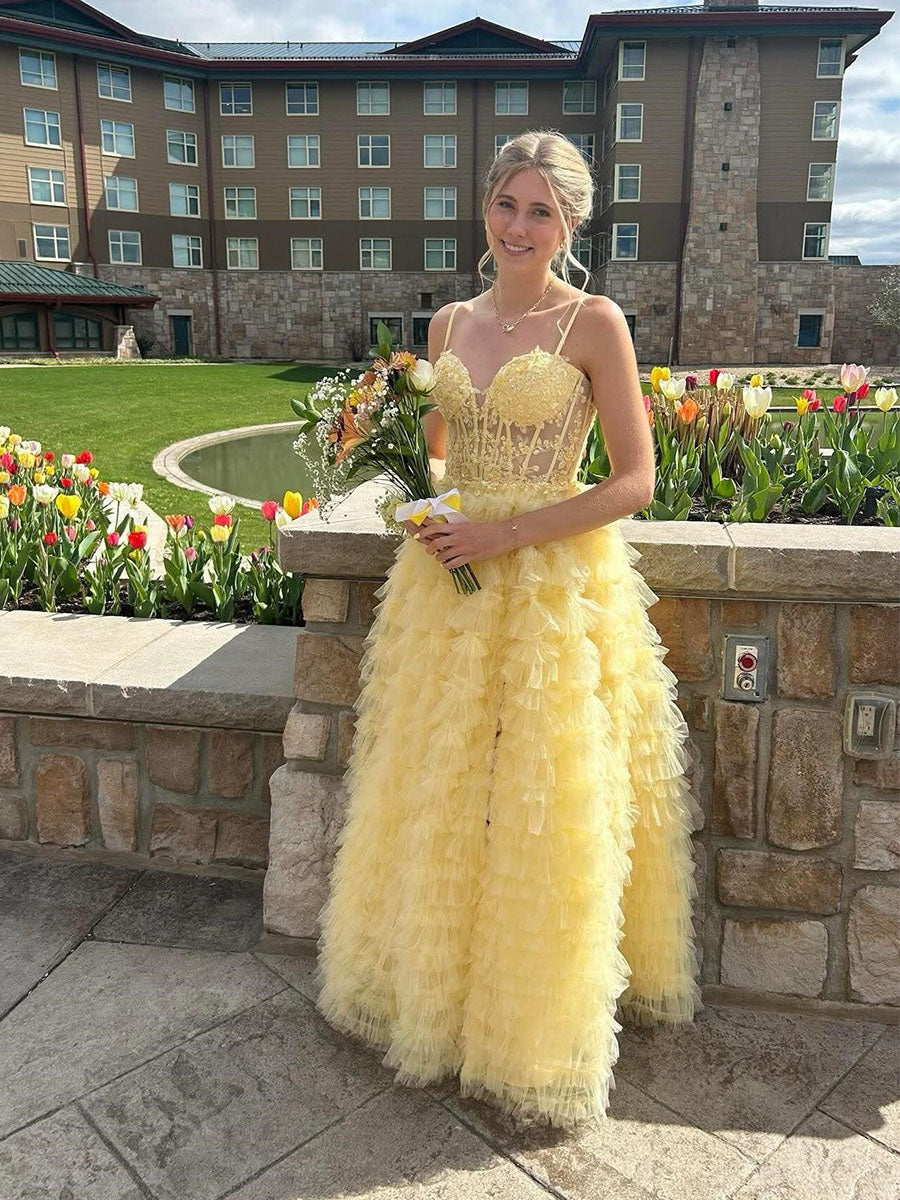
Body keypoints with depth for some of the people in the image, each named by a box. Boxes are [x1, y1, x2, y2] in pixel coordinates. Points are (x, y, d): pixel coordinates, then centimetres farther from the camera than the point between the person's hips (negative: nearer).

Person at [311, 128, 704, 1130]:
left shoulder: (594, 323, -6)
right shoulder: (449, 324, 10)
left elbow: (634, 481, -9)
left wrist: (507, 533, -15)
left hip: (552, 587, -5)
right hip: (447, 584, 5)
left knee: (537, 808, 5)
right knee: (437, 793, 14)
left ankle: (536, 1019, 29)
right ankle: (429, 976, 38)